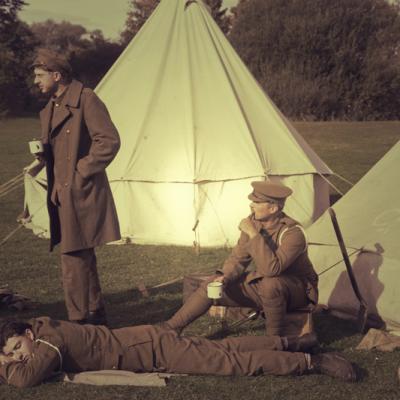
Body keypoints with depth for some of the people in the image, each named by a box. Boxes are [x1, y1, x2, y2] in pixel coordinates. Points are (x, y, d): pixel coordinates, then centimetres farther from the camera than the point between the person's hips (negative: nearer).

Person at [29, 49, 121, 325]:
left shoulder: (86, 100, -11)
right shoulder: (51, 108, 16)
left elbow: (109, 141, -17)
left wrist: (82, 173, -15)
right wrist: (42, 159, 4)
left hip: (80, 194, -9)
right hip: (62, 196, 9)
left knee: (74, 260, -7)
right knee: (83, 258, 17)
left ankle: (79, 321, 2)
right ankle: (96, 315, 29)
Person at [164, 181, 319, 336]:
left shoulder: (293, 232, -29)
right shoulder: (254, 222, -7)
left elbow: (271, 268, -42)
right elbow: (238, 258, 2)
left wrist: (254, 235, -40)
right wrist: (225, 277, -18)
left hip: (297, 289, -7)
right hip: (262, 283, 7)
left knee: (270, 285, -41)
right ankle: (169, 328, 4)